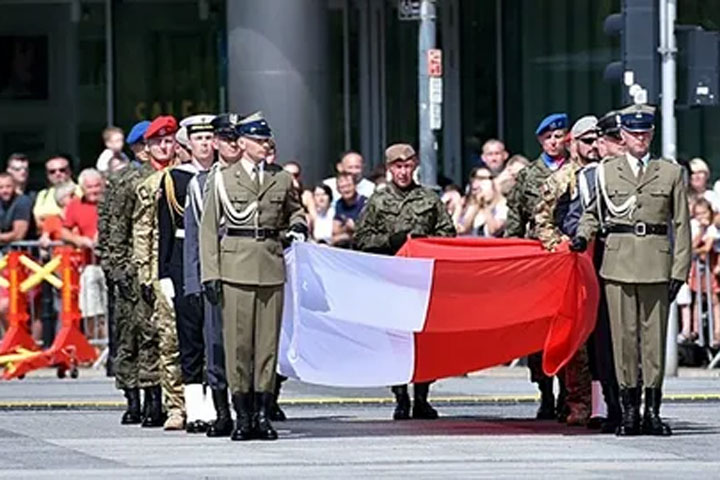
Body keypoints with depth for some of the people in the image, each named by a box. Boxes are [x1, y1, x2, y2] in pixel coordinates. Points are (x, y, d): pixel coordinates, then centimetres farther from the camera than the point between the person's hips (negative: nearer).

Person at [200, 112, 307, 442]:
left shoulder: (282, 179, 12)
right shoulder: (222, 179, 5)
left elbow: (294, 210, 30)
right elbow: (209, 228, 4)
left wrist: (297, 226, 5)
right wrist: (210, 273, -4)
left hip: (272, 266, 2)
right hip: (235, 268, -2)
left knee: (269, 341, 1)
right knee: (238, 342, -3)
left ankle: (263, 414, 6)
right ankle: (243, 416, 2)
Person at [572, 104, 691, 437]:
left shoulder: (671, 173, 9)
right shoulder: (605, 172, 10)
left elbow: (681, 225, 8)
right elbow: (592, 211, 23)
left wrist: (679, 271, 1)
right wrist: (583, 235, 2)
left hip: (657, 263, 0)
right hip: (618, 262, 0)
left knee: (655, 335, 0)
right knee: (624, 335, -2)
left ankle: (653, 410, 5)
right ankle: (629, 410, 3)